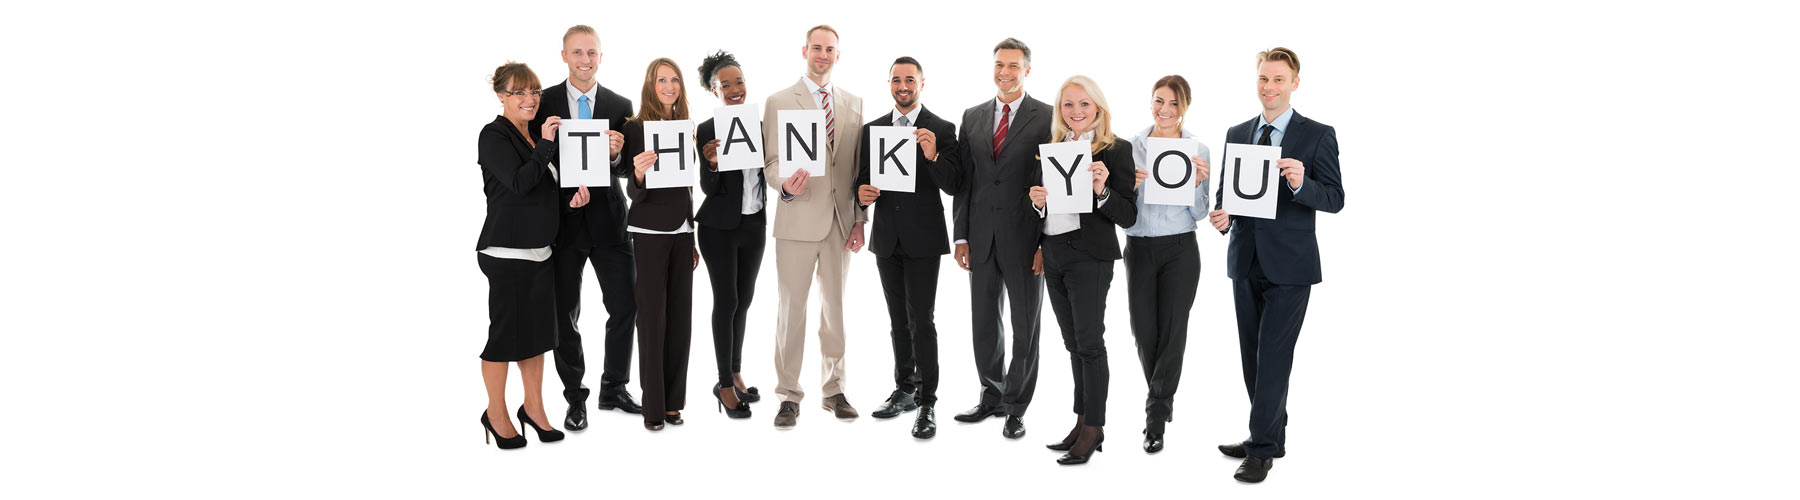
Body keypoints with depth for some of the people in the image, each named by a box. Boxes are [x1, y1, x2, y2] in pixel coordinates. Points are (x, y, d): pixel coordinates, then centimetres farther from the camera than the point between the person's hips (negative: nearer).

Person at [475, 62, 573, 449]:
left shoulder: (535, 136, 15)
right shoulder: (494, 135, -9)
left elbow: (547, 187, 22)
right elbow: (519, 182, -22)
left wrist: (575, 192, 3)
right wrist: (546, 144, -20)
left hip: (540, 249, 8)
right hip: (506, 252, -8)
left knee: (537, 328, 12)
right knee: (505, 330, 0)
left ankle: (534, 407, 24)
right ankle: (496, 414, 14)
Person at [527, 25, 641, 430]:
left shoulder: (621, 106, 4)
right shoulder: (545, 103, 0)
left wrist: (616, 154, -19)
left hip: (607, 218, 1)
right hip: (563, 219, -1)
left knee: (625, 305, 4)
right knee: (565, 314, 7)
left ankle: (613, 389, 23)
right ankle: (575, 398, 20)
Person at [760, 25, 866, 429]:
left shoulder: (853, 103, 12)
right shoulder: (779, 102, 2)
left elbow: (859, 166, 11)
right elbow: (771, 163, -1)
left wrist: (860, 219, 5)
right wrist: (786, 185, -23)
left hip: (841, 223, 3)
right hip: (798, 221, -3)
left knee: (835, 309, 10)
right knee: (792, 309, -1)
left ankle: (834, 390, 21)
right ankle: (789, 397, 8)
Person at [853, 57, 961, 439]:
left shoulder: (941, 130, -3)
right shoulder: (873, 129, 10)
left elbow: (953, 187, -8)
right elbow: (862, 179, 14)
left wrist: (933, 156, -25)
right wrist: (862, 193, -9)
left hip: (923, 239, -5)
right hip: (887, 238, 5)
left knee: (921, 321, -8)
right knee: (898, 320, 14)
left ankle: (927, 403, -1)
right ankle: (904, 389, 26)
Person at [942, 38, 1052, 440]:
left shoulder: (1048, 118, -3)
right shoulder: (973, 117, 10)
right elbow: (962, 179, 10)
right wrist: (961, 236, 4)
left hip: (1025, 238, -4)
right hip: (982, 237, 4)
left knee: (1025, 326, 6)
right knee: (983, 323, 12)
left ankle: (1016, 407, 18)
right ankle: (992, 395, 27)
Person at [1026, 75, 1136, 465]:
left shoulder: (1116, 150, -6)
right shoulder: (1052, 148, 11)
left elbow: (1128, 216, -9)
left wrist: (1101, 189, -25)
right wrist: (1037, 201, -4)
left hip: (1090, 254, -6)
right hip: (1053, 253, 6)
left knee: (1089, 342, -3)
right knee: (1073, 343, 13)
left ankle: (1093, 428, 6)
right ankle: (1083, 422, 21)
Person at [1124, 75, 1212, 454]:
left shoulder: (1198, 151, -1)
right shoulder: (1131, 146, 2)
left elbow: (1199, 214, 1)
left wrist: (1197, 184, -17)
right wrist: (1130, 185, -15)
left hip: (1180, 249, -2)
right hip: (1138, 248, 2)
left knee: (1172, 331, -1)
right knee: (1143, 330, 5)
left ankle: (1156, 418, 10)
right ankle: (1163, 398, 32)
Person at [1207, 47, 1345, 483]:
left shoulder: (1318, 135, -4)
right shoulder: (1237, 134, 10)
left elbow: (1335, 199, -8)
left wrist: (1301, 184, -27)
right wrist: (1221, 215, -7)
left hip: (1290, 266, -5)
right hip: (1245, 262, 6)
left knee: (1273, 357, -6)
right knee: (1252, 357, 13)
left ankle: (1262, 449, 1)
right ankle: (1272, 436, 26)